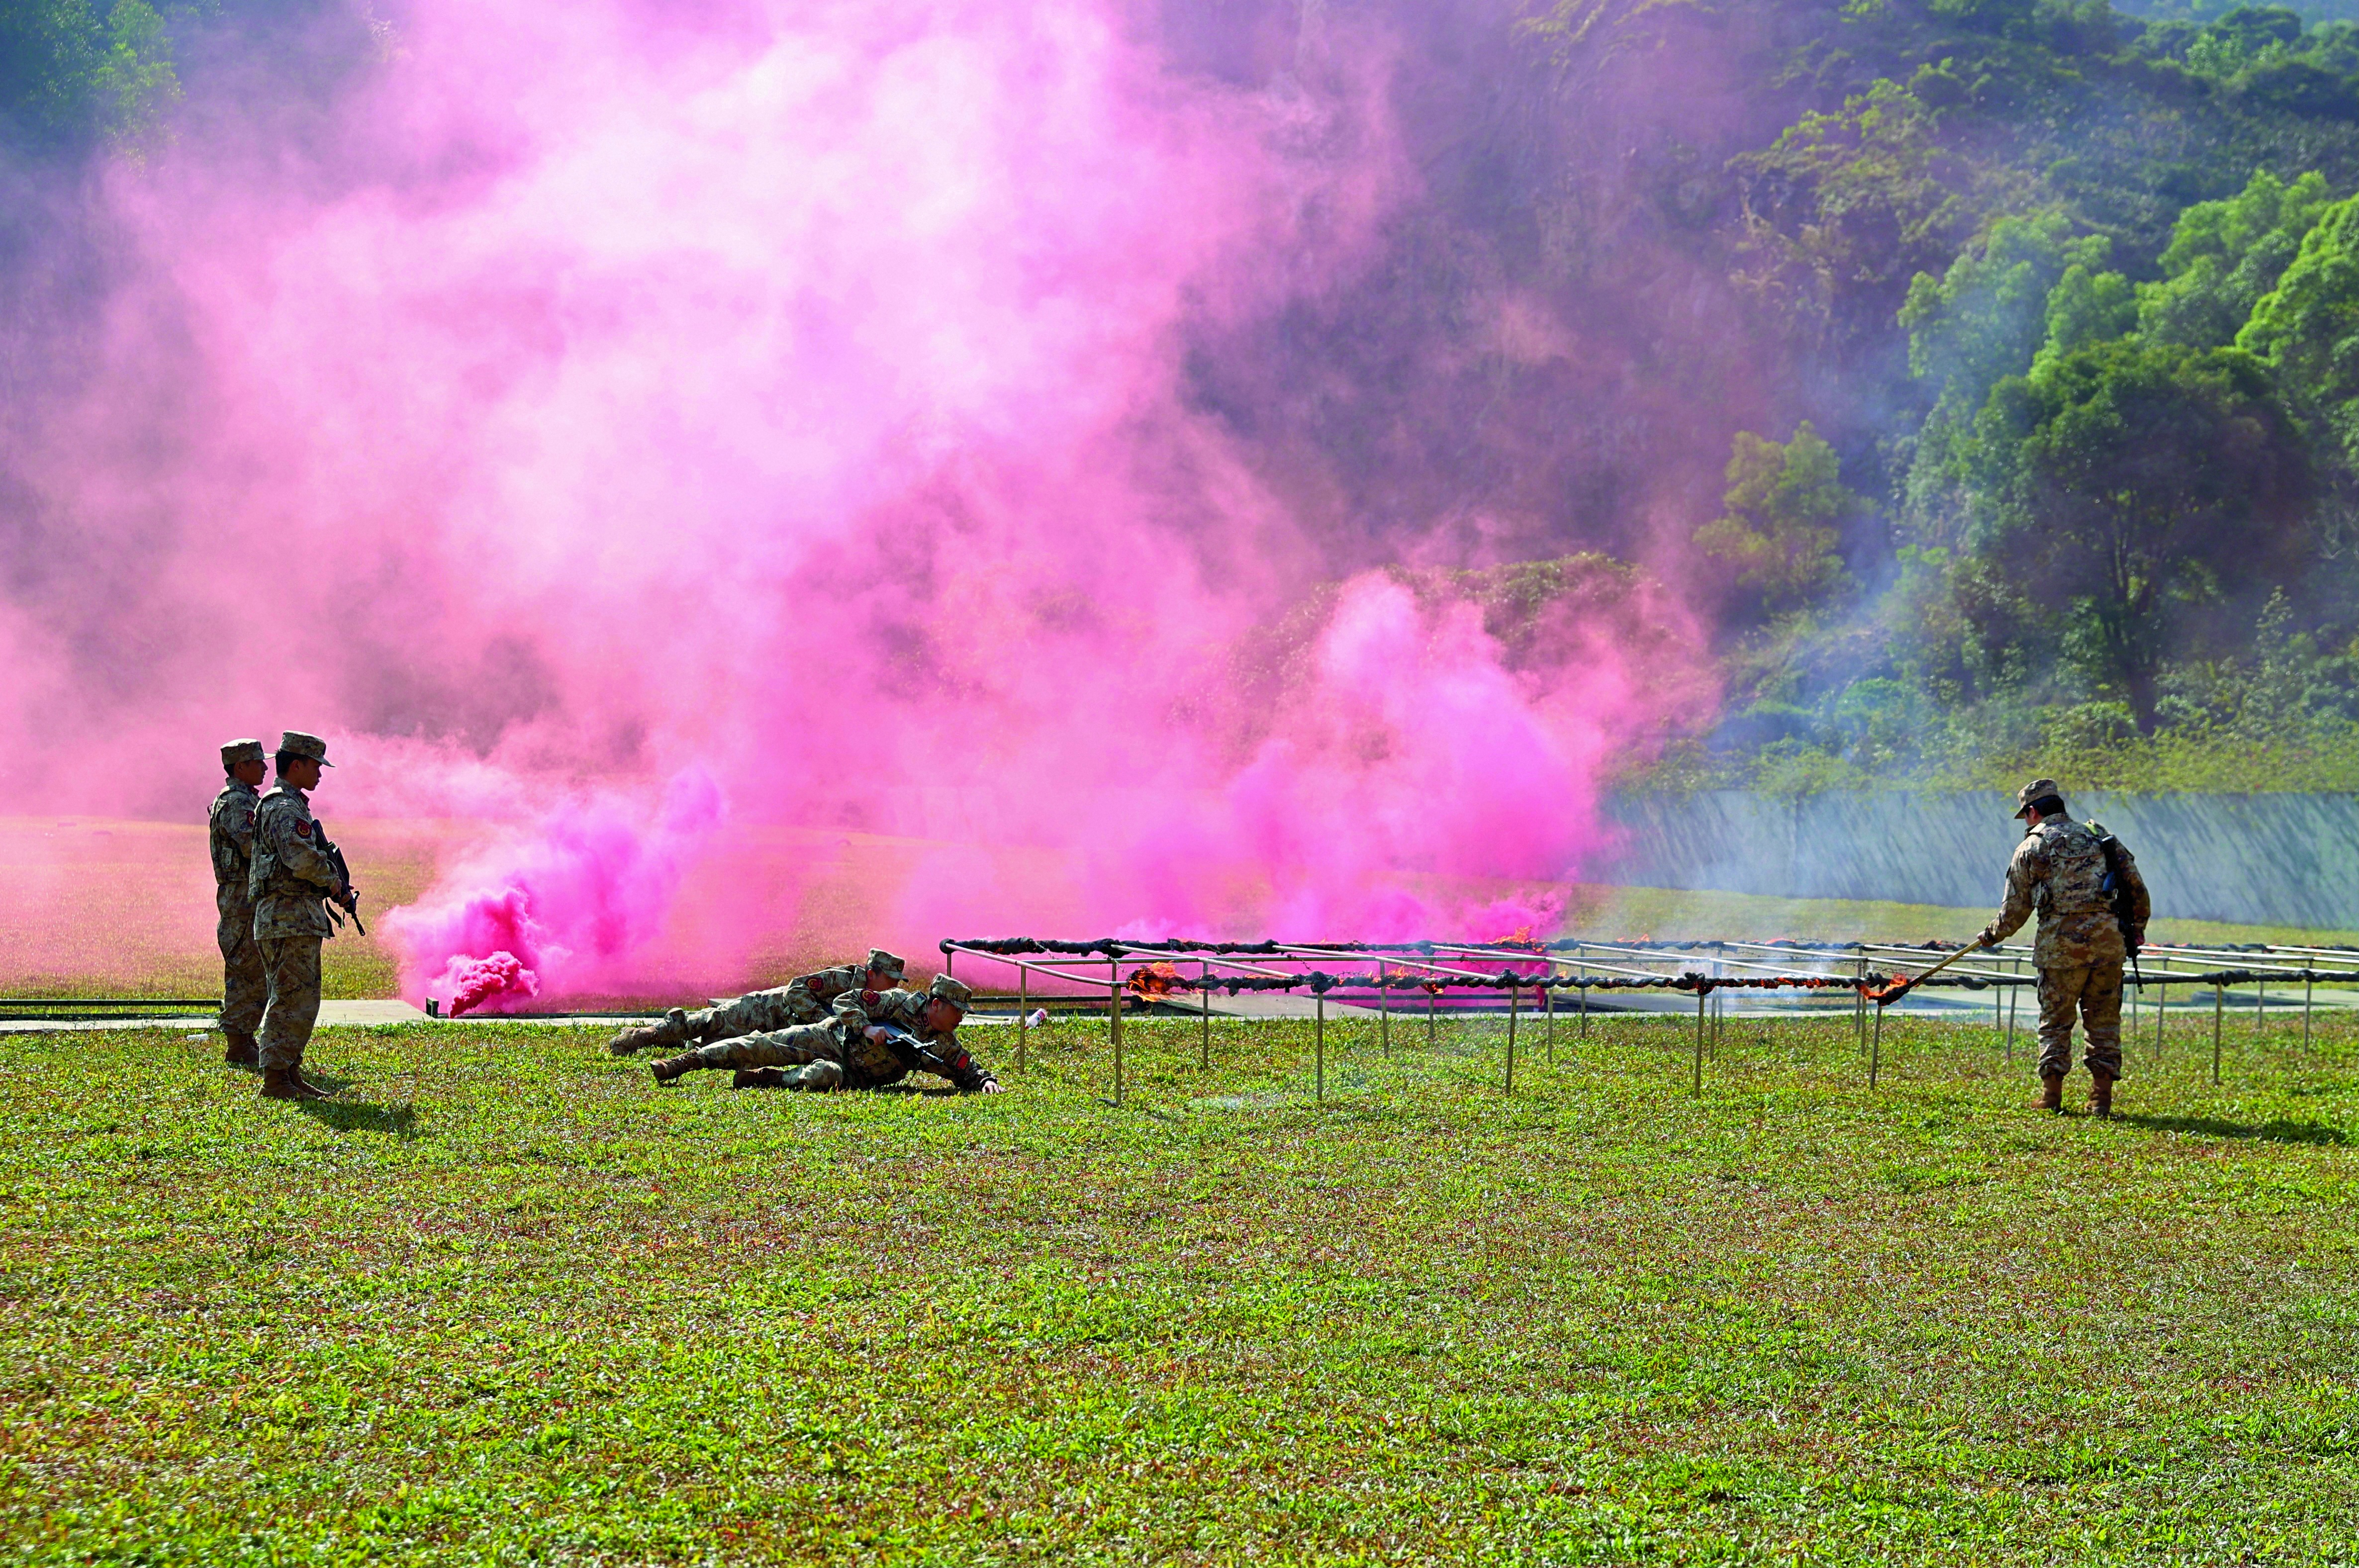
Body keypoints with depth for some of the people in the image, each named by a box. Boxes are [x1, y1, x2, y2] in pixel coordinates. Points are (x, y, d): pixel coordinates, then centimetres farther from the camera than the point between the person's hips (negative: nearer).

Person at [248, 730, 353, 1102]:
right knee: (295, 1002, -9)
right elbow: (303, 858, -28)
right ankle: (275, 1080, -7)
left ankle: (290, 1074, 19)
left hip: (299, 920, 11)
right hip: (290, 918, -11)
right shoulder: (285, 808, -14)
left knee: (294, 1001, 14)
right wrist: (331, 880, -10)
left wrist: (336, 888, 13)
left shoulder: (291, 805, 20)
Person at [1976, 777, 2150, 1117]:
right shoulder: (2098, 836, 17)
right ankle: (2102, 1097, 5)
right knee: (2104, 1018, 9)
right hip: (2109, 937, 3)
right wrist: (2138, 927, 23)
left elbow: (2016, 909, 11)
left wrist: (1992, 935, 27)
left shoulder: (2031, 847, 8)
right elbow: (2137, 886, 13)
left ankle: (2051, 1095, 5)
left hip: (2061, 939, -3)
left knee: (2055, 1019, 7)